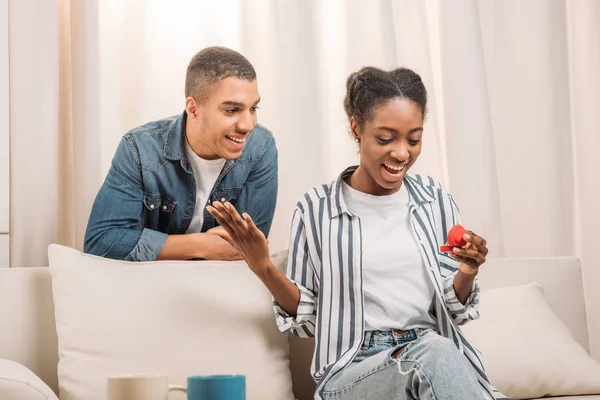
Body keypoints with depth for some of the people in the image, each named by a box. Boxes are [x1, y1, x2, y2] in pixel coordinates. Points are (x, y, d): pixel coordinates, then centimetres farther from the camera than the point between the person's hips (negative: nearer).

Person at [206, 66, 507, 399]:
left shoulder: (436, 200, 11)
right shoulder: (316, 209, 3)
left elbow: (454, 309, 14)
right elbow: (308, 321, 8)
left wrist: (466, 273, -8)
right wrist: (265, 270, -9)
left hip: (435, 353, 3)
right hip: (352, 370, -3)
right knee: (433, 353, -35)